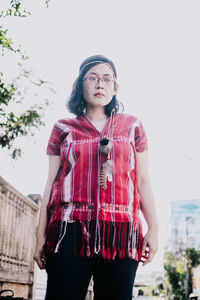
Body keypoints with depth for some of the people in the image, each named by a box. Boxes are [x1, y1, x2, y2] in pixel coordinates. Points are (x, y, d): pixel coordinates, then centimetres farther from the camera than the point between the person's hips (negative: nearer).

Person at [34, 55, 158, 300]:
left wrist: (153, 229, 3)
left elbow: (143, 181, 13)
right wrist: (41, 234, 4)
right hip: (70, 231, 0)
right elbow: (51, 182, 11)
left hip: (120, 233, 1)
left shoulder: (131, 126, 16)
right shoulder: (64, 129, 15)